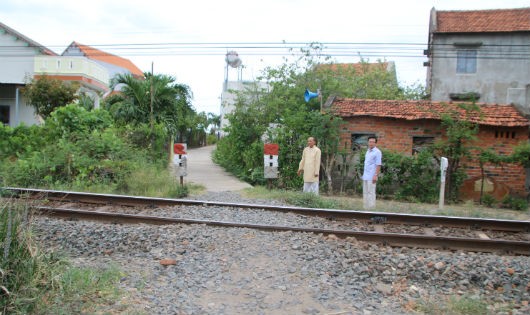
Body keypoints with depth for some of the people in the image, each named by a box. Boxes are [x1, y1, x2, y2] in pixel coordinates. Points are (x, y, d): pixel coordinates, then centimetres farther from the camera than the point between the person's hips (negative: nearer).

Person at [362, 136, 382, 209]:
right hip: (365, 176, 8)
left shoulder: (377, 152, -9)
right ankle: (365, 207, 18)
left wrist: (376, 175, -20)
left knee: (371, 192, -6)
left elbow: (378, 165, -14)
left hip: (371, 177, -8)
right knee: (365, 193, 11)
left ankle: (371, 208, -2)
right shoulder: (368, 151, 16)